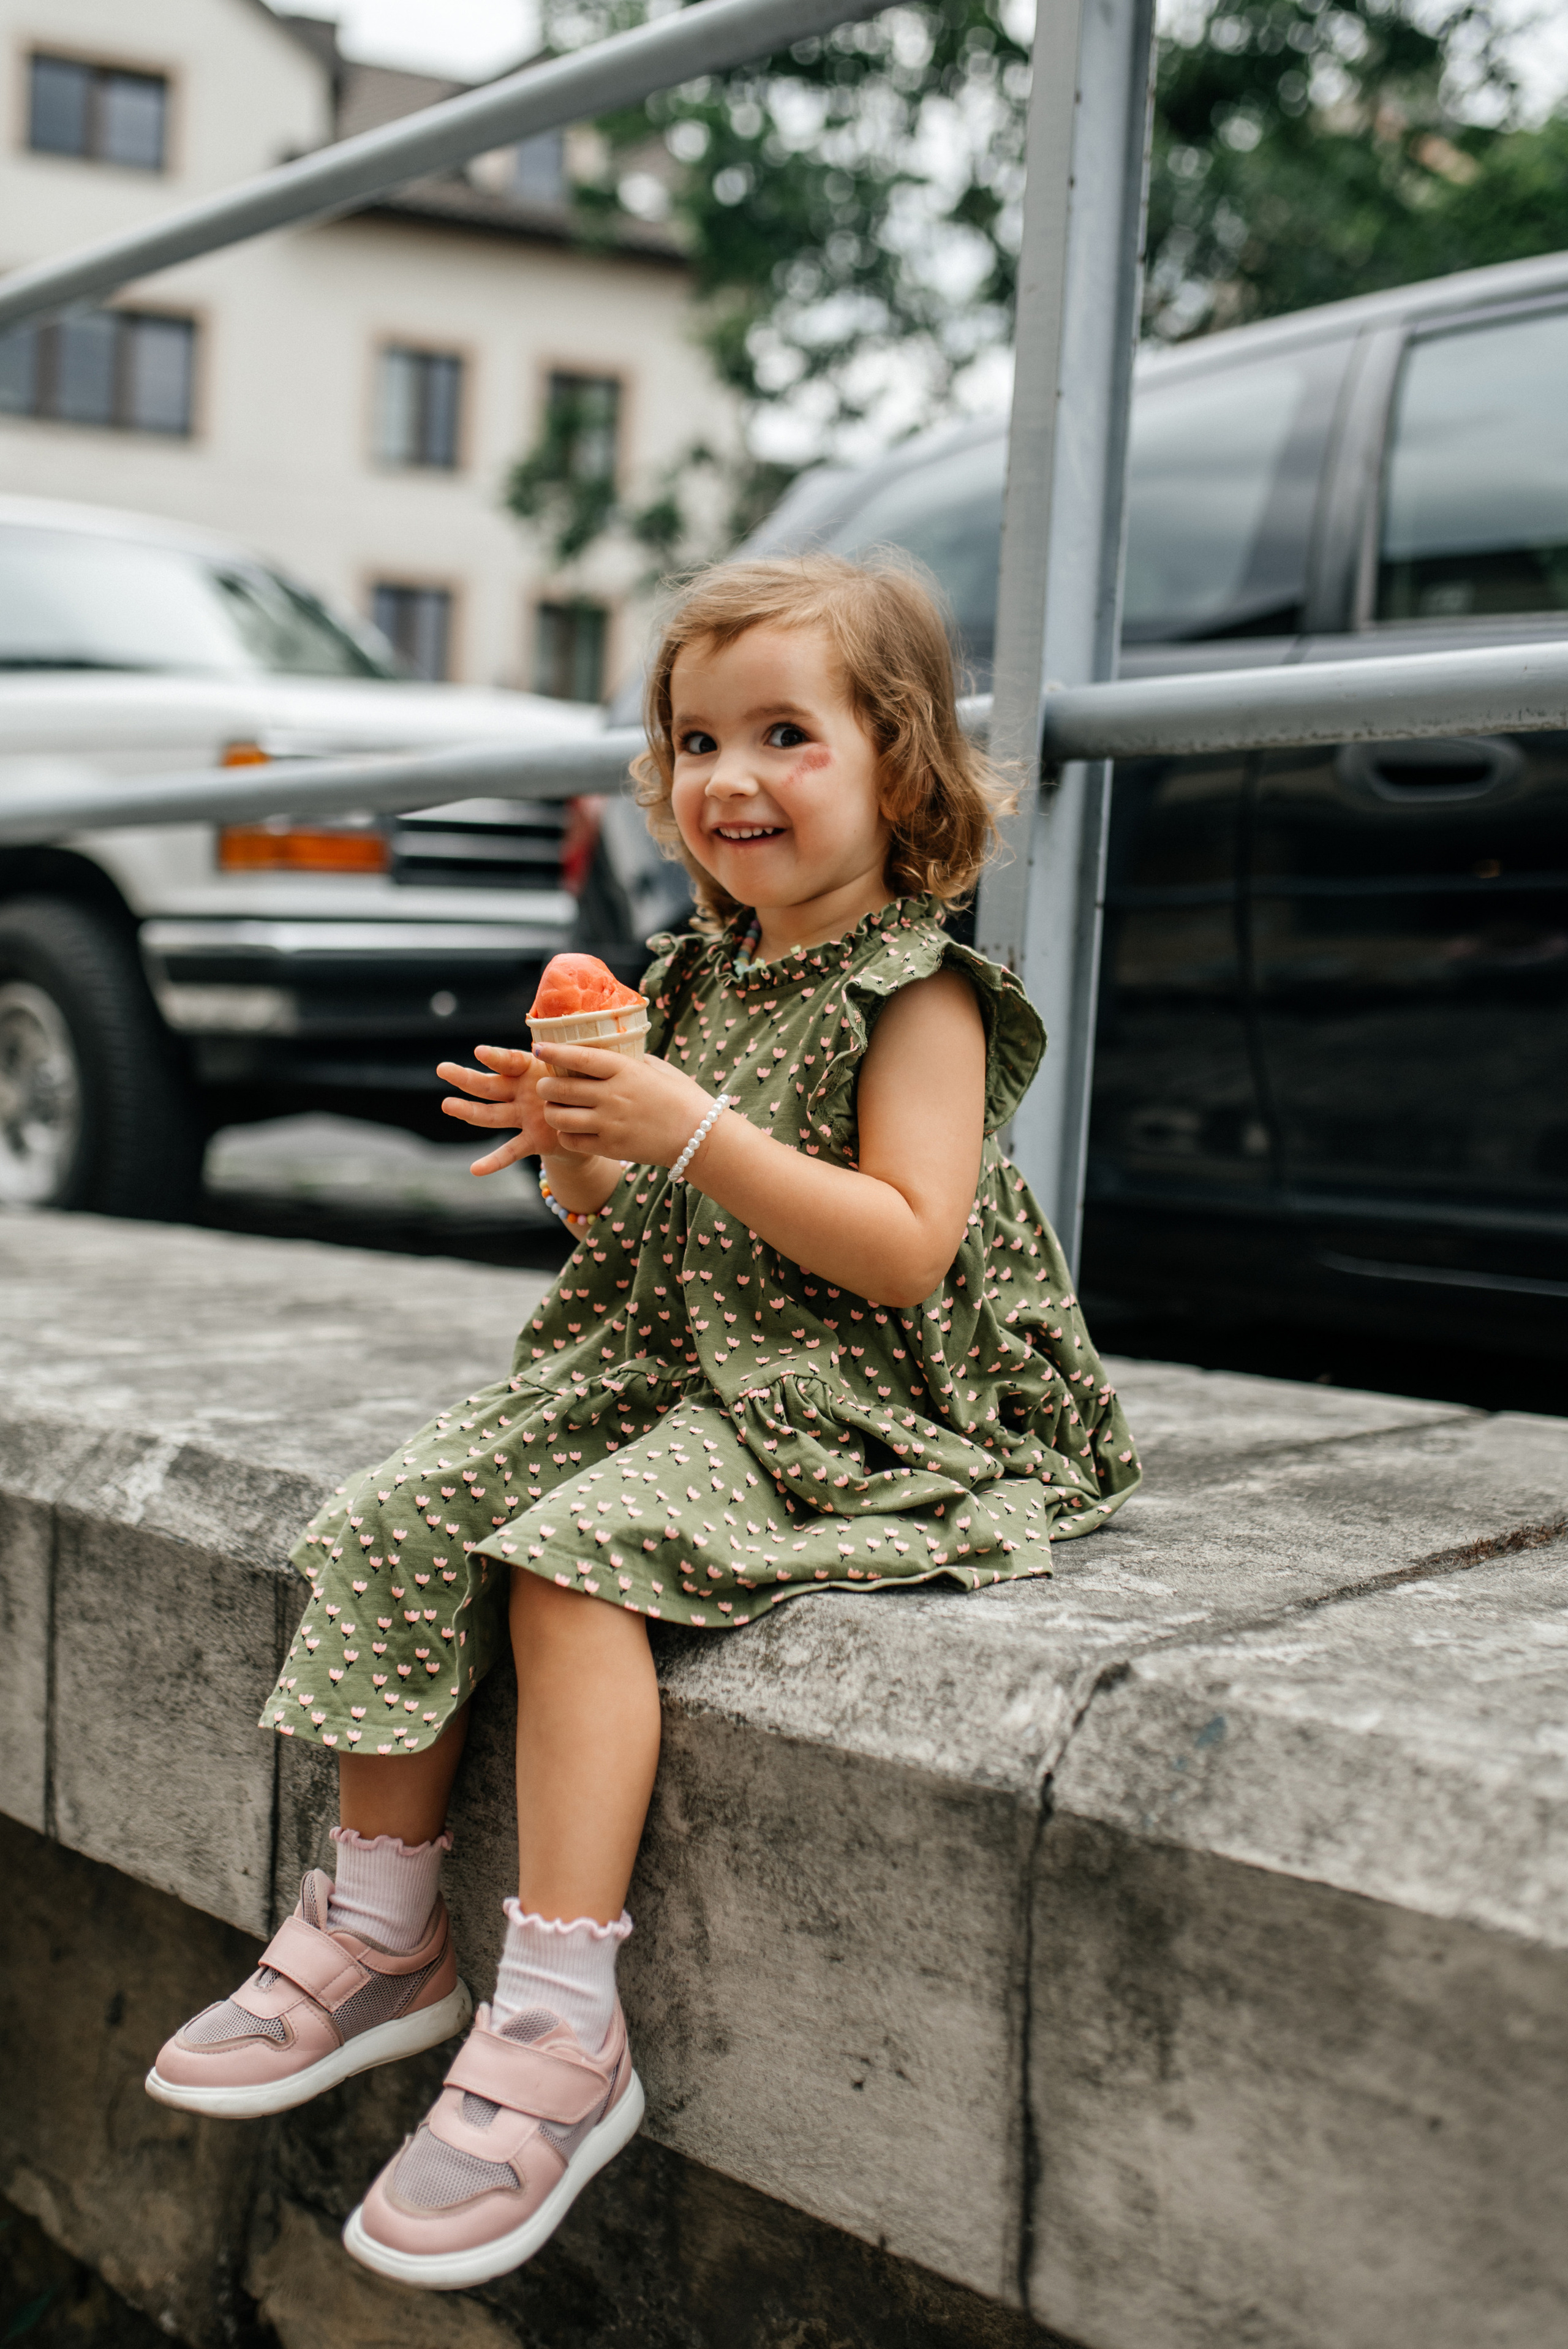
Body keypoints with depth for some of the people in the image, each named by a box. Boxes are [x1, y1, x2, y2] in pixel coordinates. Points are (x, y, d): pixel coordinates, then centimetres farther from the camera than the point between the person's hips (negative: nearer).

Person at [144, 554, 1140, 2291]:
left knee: (569, 1558, -29)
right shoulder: (694, 980, 13)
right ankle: (381, 1926, 7)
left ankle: (560, 2024, -23)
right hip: (652, 1359, 8)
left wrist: (693, 1132, -25)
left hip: (833, 1398, -8)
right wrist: (573, 1144, -3)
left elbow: (904, 1250, -21)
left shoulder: (916, 995, -10)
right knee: (401, 1524, -7)